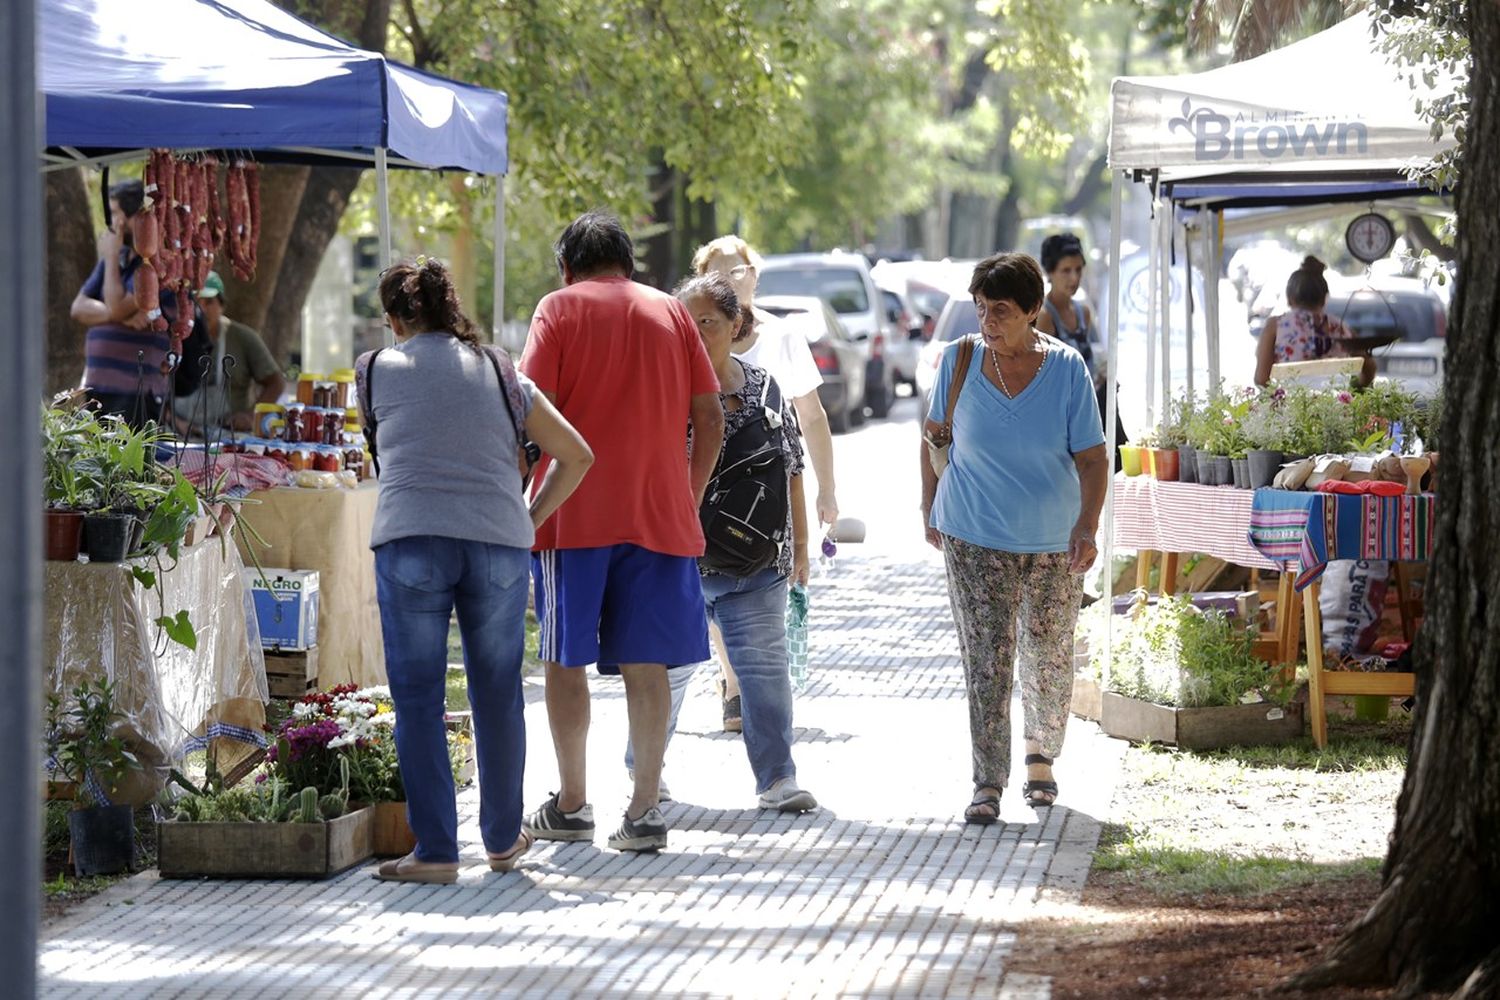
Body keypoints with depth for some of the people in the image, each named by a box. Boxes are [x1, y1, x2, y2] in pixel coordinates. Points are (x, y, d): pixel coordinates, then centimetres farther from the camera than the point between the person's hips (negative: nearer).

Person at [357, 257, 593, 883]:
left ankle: (435, 850, -3)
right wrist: (531, 519, 16)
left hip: (410, 542, -2)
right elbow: (576, 456, 12)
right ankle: (503, 840, 23)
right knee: (498, 696, 12)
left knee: (418, 699, 1)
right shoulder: (499, 373, 15)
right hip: (498, 542, 2)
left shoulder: (375, 371, 11)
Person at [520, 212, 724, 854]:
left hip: (575, 513, -2)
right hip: (660, 513, 2)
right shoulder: (671, 312, 10)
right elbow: (709, 418, 6)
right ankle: (644, 811, -1)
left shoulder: (560, 308, 1)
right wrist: (689, 499, 14)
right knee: (646, 664, 3)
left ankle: (571, 805, 13)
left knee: (566, 660, 8)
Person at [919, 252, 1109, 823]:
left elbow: (1092, 458, -8)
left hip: (1054, 541, 0)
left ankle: (1041, 758, 33)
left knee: (1049, 660, 10)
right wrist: (929, 507, 11)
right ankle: (988, 783, -8)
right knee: (985, 661, -8)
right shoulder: (959, 359, -6)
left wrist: (1087, 526, -21)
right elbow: (935, 433, 10)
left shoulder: (1066, 368, -9)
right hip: (974, 539, 0)